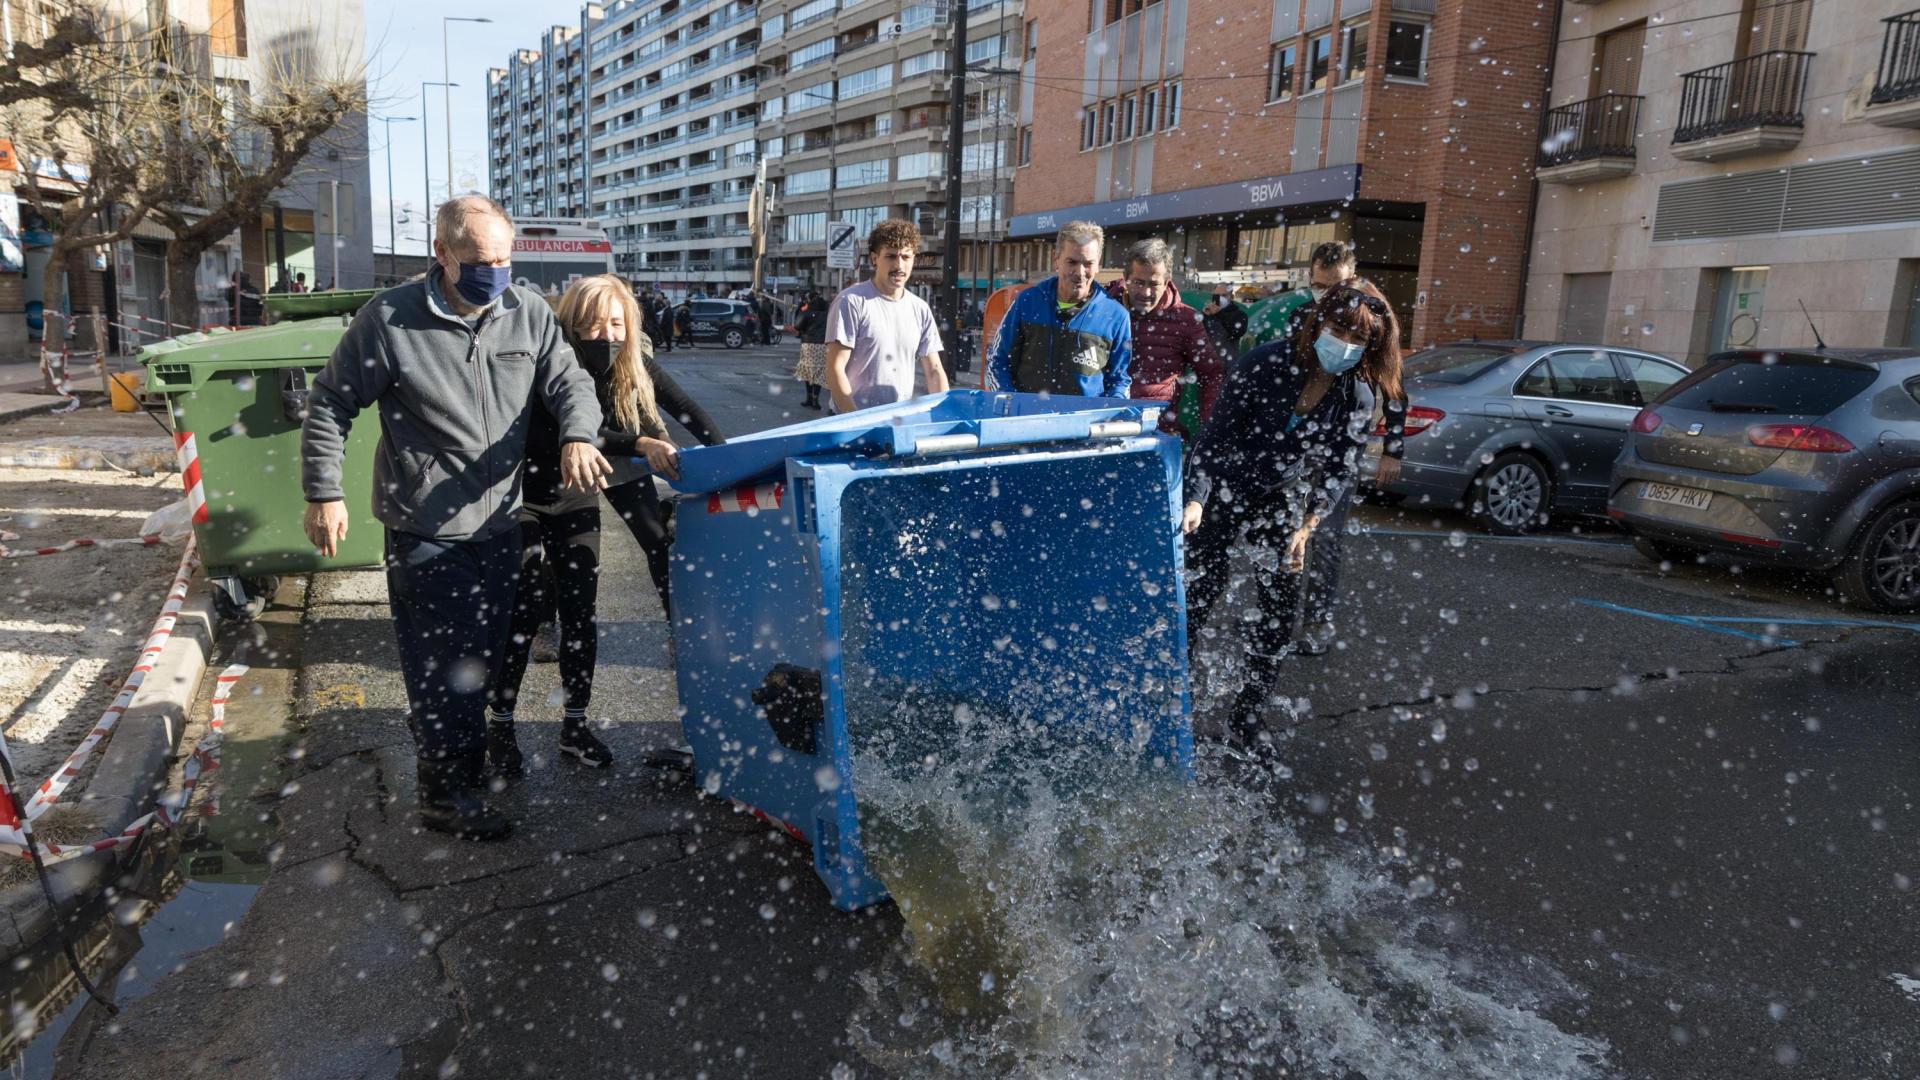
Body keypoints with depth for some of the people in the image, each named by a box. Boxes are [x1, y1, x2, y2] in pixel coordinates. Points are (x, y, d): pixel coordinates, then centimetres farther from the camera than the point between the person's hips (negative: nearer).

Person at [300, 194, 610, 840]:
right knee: (442, 665, 1)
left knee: (484, 658, 19)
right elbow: (330, 406, -3)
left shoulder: (527, 313, 0)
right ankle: (448, 797, 16)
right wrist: (323, 495, -7)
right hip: (425, 528, -5)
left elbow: (569, 381, 0)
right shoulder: (390, 321, -11)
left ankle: (464, 761, 40)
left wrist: (577, 437, -22)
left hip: (499, 522, 5)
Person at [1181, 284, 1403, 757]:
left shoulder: (1356, 398, -11)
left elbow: (1339, 468, -8)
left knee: (1282, 608, 0)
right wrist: (1196, 499, -30)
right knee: (1202, 590, -2)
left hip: (1281, 504, 4)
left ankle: (1247, 715, 15)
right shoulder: (1265, 364, -21)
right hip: (1222, 492, -3)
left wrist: (1308, 526, -23)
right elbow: (1217, 433, -20)